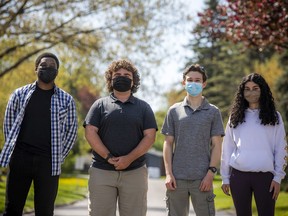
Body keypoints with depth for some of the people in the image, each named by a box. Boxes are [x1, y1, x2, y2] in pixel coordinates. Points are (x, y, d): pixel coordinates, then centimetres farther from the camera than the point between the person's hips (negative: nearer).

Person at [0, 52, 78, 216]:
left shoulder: (66, 100, 6)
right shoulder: (20, 94, 7)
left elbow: (71, 131, 9)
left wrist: (59, 158, 3)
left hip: (49, 163, 0)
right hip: (20, 159, 0)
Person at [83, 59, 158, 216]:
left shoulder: (143, 107, 12)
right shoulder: (100, 105, 11)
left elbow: (149, 136, 2)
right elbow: (90, 132, 1)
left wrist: (129, 159, -12)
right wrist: (108, 157, -12)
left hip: (135, 172, 0)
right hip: (102, 172, 0)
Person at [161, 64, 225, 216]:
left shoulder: (213, 112, 6)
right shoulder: (174, 111, 9)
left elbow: (216, 146, 3)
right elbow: (168, 144, 7)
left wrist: (211, 172, -8)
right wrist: (168, 173, -2)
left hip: (202, 178, -1)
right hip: (177, 178, 1)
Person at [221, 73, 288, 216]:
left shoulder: (274, 117, 6)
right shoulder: (236, 117, 10)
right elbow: (227, 149, 10)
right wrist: (225, 178, 6)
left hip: (265, 176, -2)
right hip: (239, 176, 2)